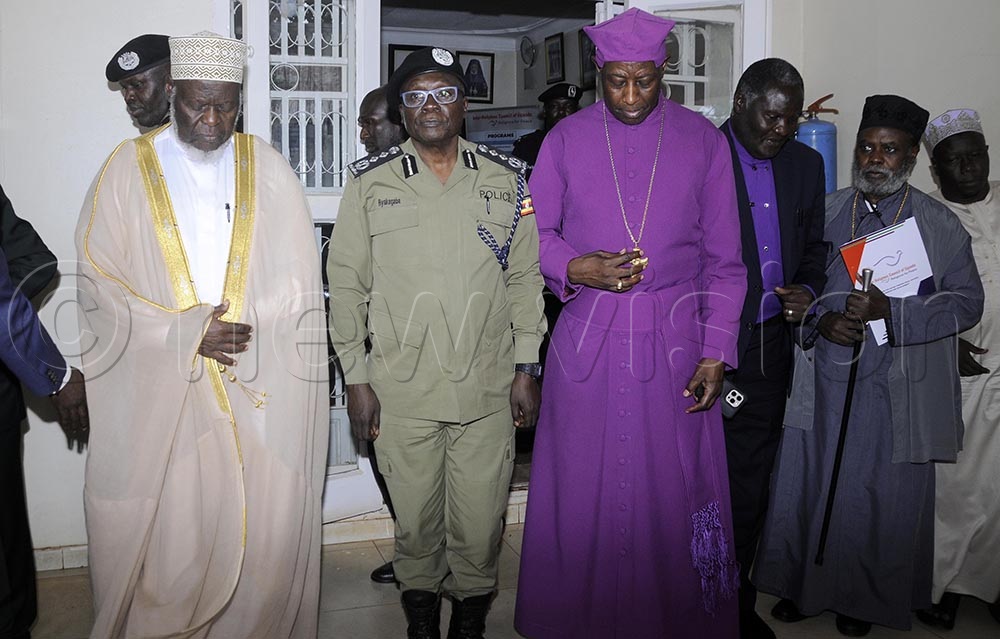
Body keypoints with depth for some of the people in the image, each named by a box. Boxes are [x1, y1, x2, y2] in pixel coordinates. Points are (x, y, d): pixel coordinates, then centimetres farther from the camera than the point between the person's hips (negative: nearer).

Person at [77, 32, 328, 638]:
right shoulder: (129, 168, 4)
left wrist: (245, 331, -12)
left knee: (264, 530, 3)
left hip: (262, 390, 1)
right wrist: (186, 334, -11)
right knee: (166, 535, 3)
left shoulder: (268, 168, 7)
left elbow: (299, 276, 3)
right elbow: (100, 283, -1)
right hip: (158, 392, 0)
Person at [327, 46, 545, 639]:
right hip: (401, 389, 0)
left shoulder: (505, 179, 6)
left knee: (481, 520, 9)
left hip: (488, 388, 1)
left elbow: (526, 278, 8)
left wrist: (527, 368, 4)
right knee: (415, 517, 12)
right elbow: (347, 283, 5)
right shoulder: (371, 183, 3)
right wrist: (356, 378, 2)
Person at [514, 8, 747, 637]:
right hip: (587, 339, 1)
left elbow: (723, 260, 4)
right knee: (581, 489, 6)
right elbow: (536, 233, 8)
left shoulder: (704, 140, 4)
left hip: (674, 342, 0)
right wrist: (573, 267, -14)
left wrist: (716, 354, -2)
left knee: (674, 489, 4)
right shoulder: (566, 139, 6)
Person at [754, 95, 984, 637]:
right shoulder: (824, 213, 7)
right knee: (804, 485, 10)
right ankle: (801, 585, 30)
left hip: (893, 392, -2)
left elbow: (966, 302, -4)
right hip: (820, 379, 2)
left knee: (879, 496, 8)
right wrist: (822, 320, -12)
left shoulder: (940, 226, 0)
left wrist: (892, 310, -19)